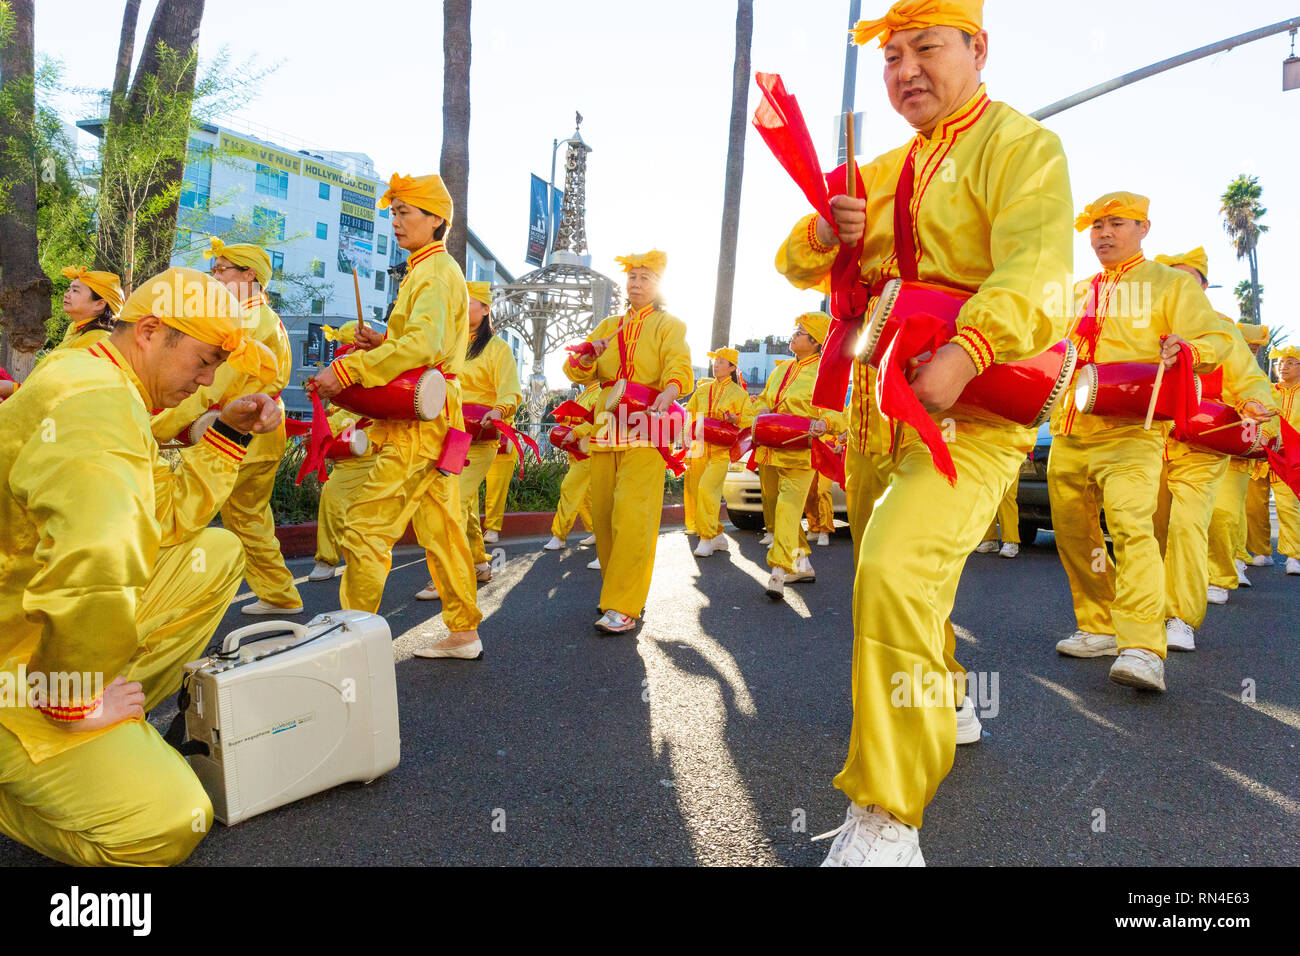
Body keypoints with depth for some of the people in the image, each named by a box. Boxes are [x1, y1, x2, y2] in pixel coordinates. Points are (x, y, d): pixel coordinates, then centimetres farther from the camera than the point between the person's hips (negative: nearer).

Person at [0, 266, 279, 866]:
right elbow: (91, 566, -43)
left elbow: (167, 514, 10)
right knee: (168, 825, -14)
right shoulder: (99, 402, -27)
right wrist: (76, 701, -27)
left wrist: (230, 433, 1)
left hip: (51, 622, 10)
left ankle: (120, 722, 7)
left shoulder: (105, 386, 7)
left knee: (218, 553, 6)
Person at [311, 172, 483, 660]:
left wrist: (346, 370, -28)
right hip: (430, 420, 11)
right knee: (441, 527, 12)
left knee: (365, 526, -10)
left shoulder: (435, 272, -9)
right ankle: (463, 632, 19)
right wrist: (381, 344, 11)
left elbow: (425, 344, -26)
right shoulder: (427, 271, 24)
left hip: (420, 422, -11)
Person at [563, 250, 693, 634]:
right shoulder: (608, 327, 22)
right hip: (605, 429, 5)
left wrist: (666, 394, -33)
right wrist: (588, 355, -8)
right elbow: (576, 372, 15)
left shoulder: (669, 325, 9)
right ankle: (616, 589, 19)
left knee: (632, 515, -15)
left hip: (644, 429, -5)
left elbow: (679, 365, -10)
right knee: (603, 513, 3)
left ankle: (624, 607, -14)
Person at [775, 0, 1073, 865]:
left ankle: (886, 821, -16)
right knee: (894, 576, 19)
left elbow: (1034, 267, -19)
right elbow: (799, 267, 16)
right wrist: (824, 233, -7)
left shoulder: (1023, 147, -2)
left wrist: (966, 352, -37)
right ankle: (942, 711, 47)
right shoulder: (884, 174, 20)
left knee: (896, 572, -26)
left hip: (972, 407, -7)